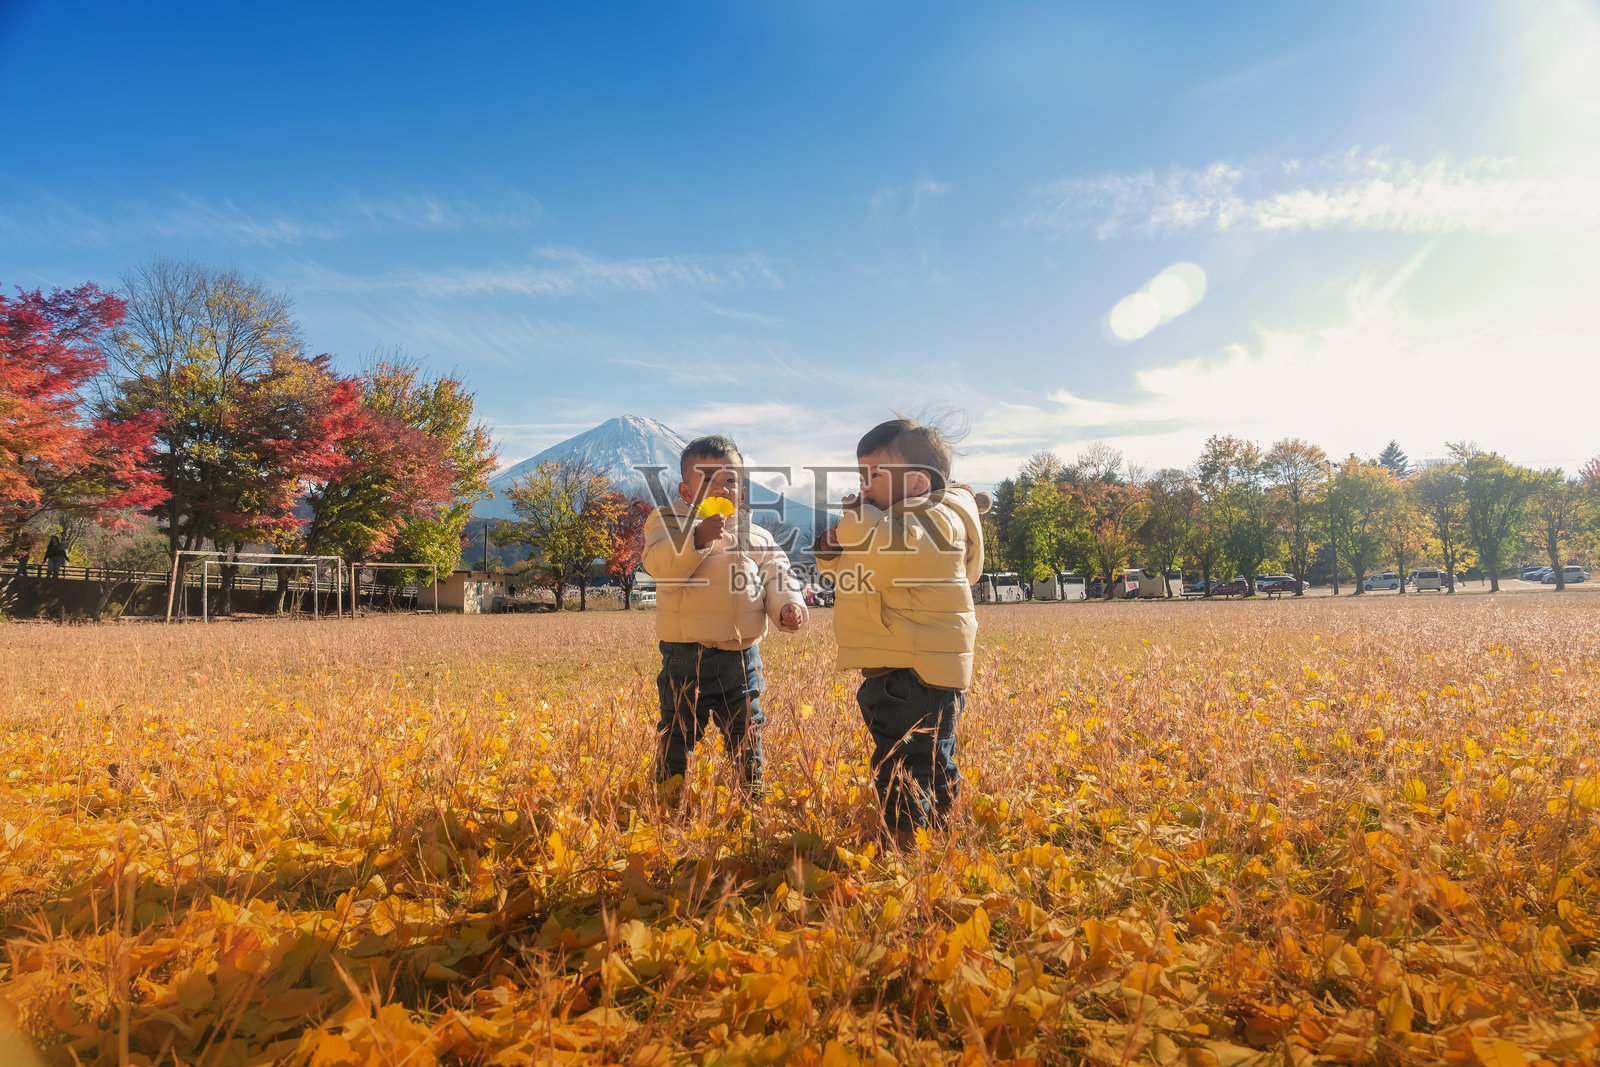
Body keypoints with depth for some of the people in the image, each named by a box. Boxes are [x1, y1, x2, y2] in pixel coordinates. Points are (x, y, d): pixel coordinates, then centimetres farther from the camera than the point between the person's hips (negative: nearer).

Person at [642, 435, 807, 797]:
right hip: (688, 656, -3)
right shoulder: (669, 521, -2)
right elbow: (658, 563, -18)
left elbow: (776, 576, 8)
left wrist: (788, 605, -12)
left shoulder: (757, 536, 10)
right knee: (678, 733, 7)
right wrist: (698, 537, -32)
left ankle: (753, 794, 34)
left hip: (742, 656, 4)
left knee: (746, 734, 17)